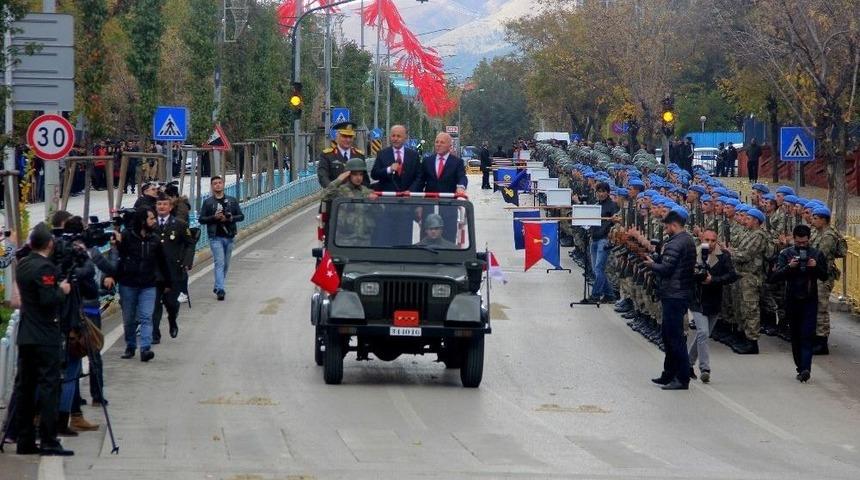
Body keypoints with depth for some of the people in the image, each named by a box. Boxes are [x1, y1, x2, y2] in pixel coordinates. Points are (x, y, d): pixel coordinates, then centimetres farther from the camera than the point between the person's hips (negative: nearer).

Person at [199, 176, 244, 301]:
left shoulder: (232, 201, 7)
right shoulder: (208, 202, 2)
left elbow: (241, 216, 8)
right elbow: (201, 219, 0)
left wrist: (231, 218, -12)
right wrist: (214, 217, -16)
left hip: (229, 237, 3)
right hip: (216, 237, -3)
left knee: (226, 264, 11)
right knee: (219, 263, -14)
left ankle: (218, 287, 26)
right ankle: (220, 289, -19)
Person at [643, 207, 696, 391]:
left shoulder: (676, 243, -18)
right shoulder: (689, 240, 14)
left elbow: (665, 269, -21)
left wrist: (651, 264, -2)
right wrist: (654, 260, 10)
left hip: (674, 296, -11)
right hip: (683, 293, 11)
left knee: (675, 336, -6)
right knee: (669, 334, 19)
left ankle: (682, 379, -5)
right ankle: (669, 375, 26)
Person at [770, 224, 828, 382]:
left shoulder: (817, 254, 4)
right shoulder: (786, 254, 1)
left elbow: (825, 277, 7)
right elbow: (775, 276, -7)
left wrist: (816, 267, -13)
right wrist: (789, 266, -23)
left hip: (810, 300, -1)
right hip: (792, 301, 1)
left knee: (807, 336, -12)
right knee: (796, 336, 8)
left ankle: (805, 368, -22)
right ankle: (801, 368, 17)